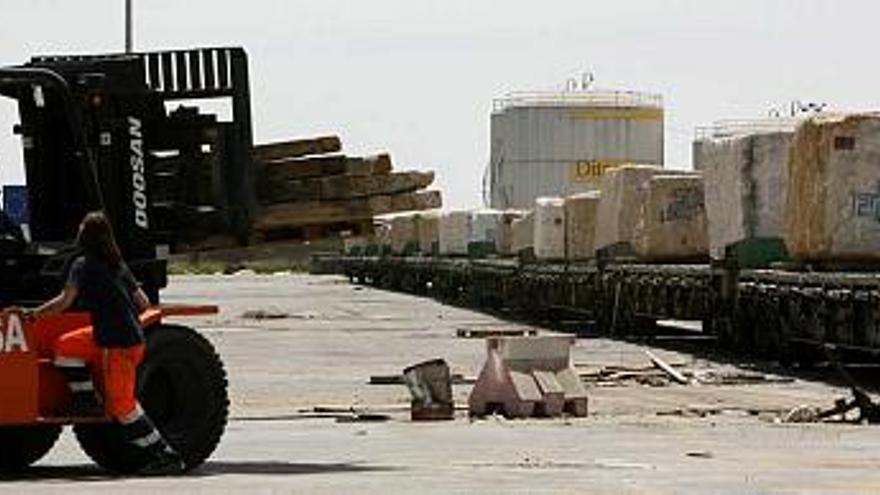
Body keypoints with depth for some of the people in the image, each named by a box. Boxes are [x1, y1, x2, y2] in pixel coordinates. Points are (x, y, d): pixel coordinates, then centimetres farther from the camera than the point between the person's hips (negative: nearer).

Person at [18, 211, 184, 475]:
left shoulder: (83, 265, -10)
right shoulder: (119, 266, 11)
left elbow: (64, 302, -16)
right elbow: (143, 303, 13)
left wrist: (33, 314, -4)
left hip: (119, 345, -8)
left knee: (122, 405, -2)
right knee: (65, 346, 18)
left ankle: (167, 456, -1)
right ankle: (87, 400, 18)